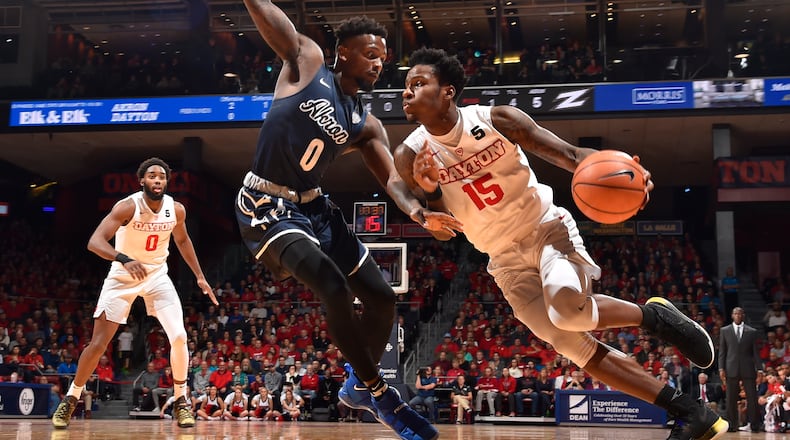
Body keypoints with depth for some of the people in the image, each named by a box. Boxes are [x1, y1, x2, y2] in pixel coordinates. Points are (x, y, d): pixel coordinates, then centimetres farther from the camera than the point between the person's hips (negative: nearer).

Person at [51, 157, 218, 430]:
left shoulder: (176, 210, -9)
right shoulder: (128, 206, -23)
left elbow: (182, 240, 13)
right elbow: (94, 242, -33)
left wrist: (199, 276, 10)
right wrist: (124, 259, -51)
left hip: (157, 276, 3)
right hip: (122, 277, -3)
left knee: (179, 337, -12)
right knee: (98, 344, -4)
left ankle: (181, 402, 5)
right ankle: (70, 399, 17)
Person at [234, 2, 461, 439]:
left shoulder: (366, 125, 7)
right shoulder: (306, 61, -4)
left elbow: (392, 178, -3)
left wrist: (419, 213, -23)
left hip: (314, 207, 7)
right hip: (267, 206, -7)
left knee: (382, 298, 3)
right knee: (334, 288, -24)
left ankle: (359, 385, 26)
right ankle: (378, 393, -7)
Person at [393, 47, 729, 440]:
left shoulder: (497, 119, -13)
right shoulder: (410, 156, -8)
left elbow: (570, 154, -14)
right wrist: (429, 193, -26)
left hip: (547, 228, -3)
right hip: (507, 260, 4)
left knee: (567, 307, -34)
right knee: (573, 346, -3)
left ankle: (654, 315, -3)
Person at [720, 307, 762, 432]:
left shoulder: (752, 332, 7)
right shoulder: (724, 331, 9)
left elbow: (756, 351, 7)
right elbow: (722, 351, 7)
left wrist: (759, 368, -1)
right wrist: (721, 368, -1)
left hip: (748, 369, 0)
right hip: (731, 369, 1)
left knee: (752, 398, -2)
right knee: (731, 399, 1)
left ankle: (755, 425, 6)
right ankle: (732, 425, 8)